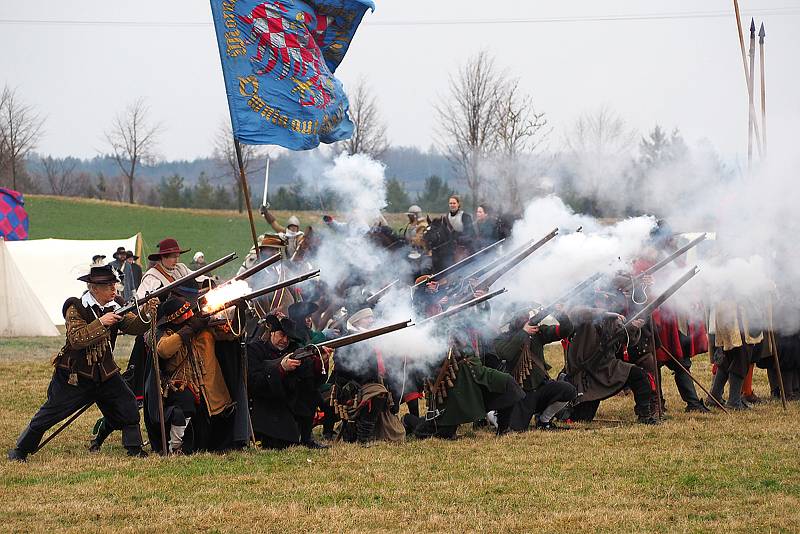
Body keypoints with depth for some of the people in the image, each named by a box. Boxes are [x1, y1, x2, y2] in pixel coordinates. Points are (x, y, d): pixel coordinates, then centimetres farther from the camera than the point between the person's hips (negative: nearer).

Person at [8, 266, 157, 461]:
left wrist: (145, 313, -26)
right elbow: (76, 339, -27)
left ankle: (134, 448, 8)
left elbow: (134, 326, -7)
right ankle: (20, 450, 10)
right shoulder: (76, 309, -14)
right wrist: (101, 323, -32)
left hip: (104, 372, 5)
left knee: (127, 405, -5)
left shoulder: (114, 308, 2)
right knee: (50, 413, -1)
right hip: (74, 375, -5)